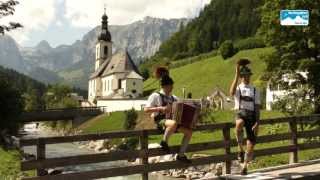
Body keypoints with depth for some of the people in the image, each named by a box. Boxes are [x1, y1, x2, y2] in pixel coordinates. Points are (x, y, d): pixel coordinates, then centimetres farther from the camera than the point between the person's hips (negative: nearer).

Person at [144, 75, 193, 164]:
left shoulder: (173, 97, 16)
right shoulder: (155, 96, -3)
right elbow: (146, 109, -10)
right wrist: (160, 108, -21)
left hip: (172, 120, 7)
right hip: (161, 121, -7)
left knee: (189, 131, -13)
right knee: (174, 124, -40)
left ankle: (181, 155, -2)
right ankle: (164, 142, -15)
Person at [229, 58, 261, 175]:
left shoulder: (255, 90, 13)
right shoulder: (237, 88, 9)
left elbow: (257, 107, 8)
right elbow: (232, 92, -19)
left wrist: (257, 123, -5)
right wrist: (237, 75, -20)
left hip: (251, 115, 2)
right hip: (240, 113, -2)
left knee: (251, 143, -2)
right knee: (239, 124, -40)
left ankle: (245, 166, 18)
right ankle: (240, 150, -22)